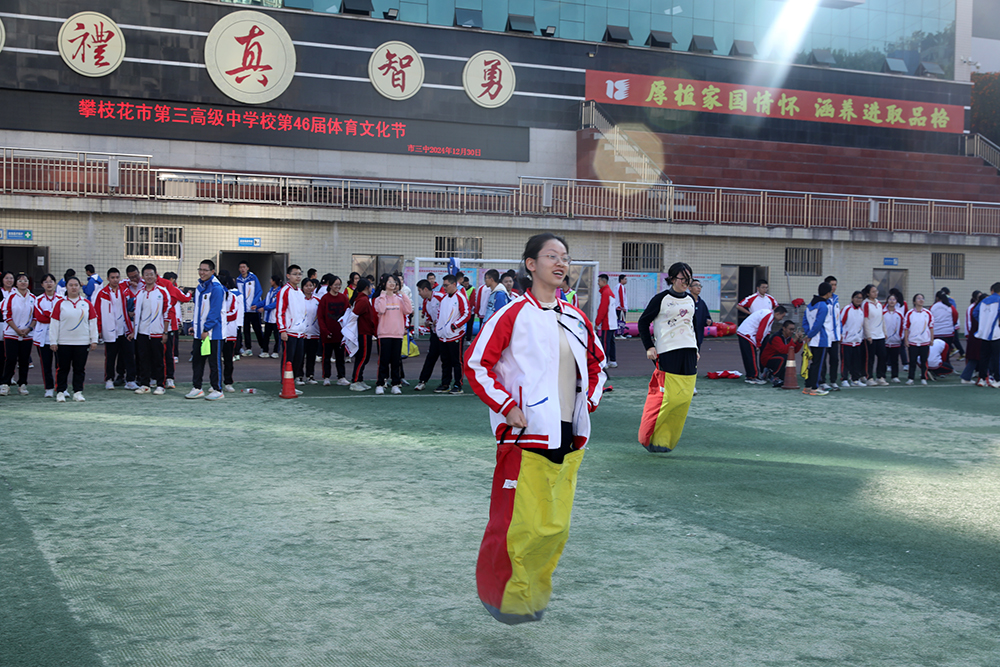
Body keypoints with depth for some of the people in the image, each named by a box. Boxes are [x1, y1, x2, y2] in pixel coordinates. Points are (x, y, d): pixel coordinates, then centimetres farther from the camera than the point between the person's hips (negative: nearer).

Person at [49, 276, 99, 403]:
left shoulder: (87, 304, 7)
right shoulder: (60, 303, 1)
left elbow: (93, 322, 8)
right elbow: (54, 323, 0)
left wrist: (94, 340, 3)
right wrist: (53, 342, -5)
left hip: (82, 343, 1)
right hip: (63, 343, -1)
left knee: (80, 369, 5)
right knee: (63, 368, 4)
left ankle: (78, 392, 13)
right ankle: (60, 392, 12)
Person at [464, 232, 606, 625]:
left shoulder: (576, 319, 11)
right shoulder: (514, 315, -8)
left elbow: (596, 363, 27)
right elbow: (476, 364, -9)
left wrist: (589, 401, 12)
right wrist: (507, 407, -14)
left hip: (568, 437, 6)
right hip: (526, 436, -6)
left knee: (556, 527, 9)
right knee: (521, 524, -6)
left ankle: (532, 594, 28)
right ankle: (498, 593, 16)